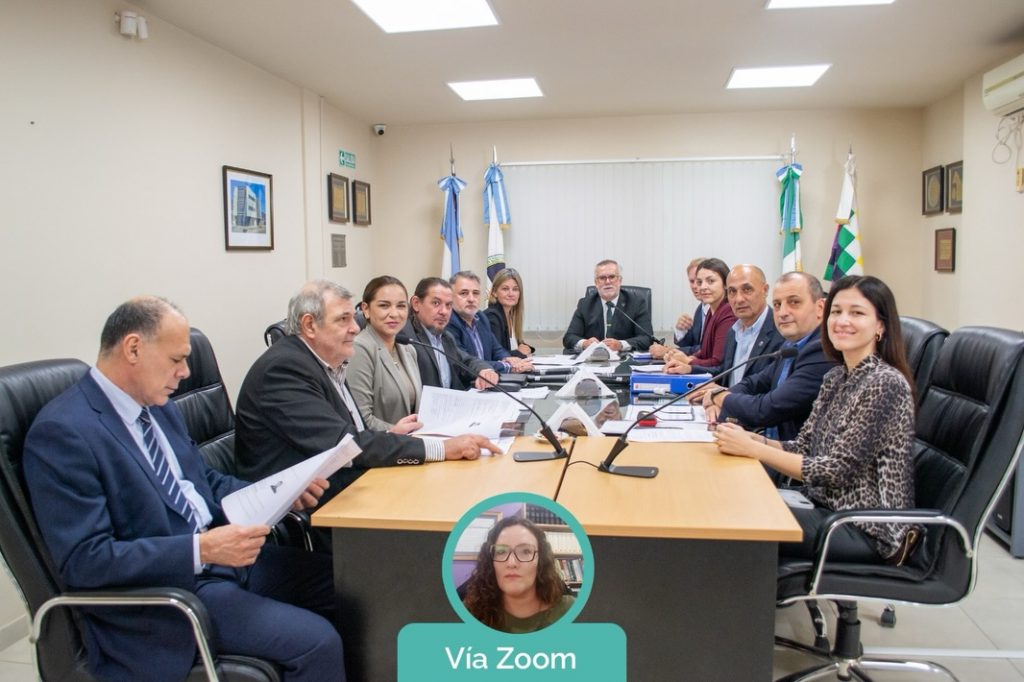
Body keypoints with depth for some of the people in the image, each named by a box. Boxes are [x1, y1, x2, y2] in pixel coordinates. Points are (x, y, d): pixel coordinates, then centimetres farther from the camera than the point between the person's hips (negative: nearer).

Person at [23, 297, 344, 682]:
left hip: (218, 554, 9)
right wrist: (201, 550, -29)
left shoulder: (159, 406, 8)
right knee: (316, 641, -19)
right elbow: (82, 559, -21)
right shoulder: (62, 432, -18)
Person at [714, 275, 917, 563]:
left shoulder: (886, 383, -18)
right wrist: (752, 439, -12)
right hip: (829, 508, 7)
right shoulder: (836, 377, 7)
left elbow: (838, 470, -21)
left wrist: (752, 448, -22)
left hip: (868, 528, -7)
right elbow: (804, 448, 6)